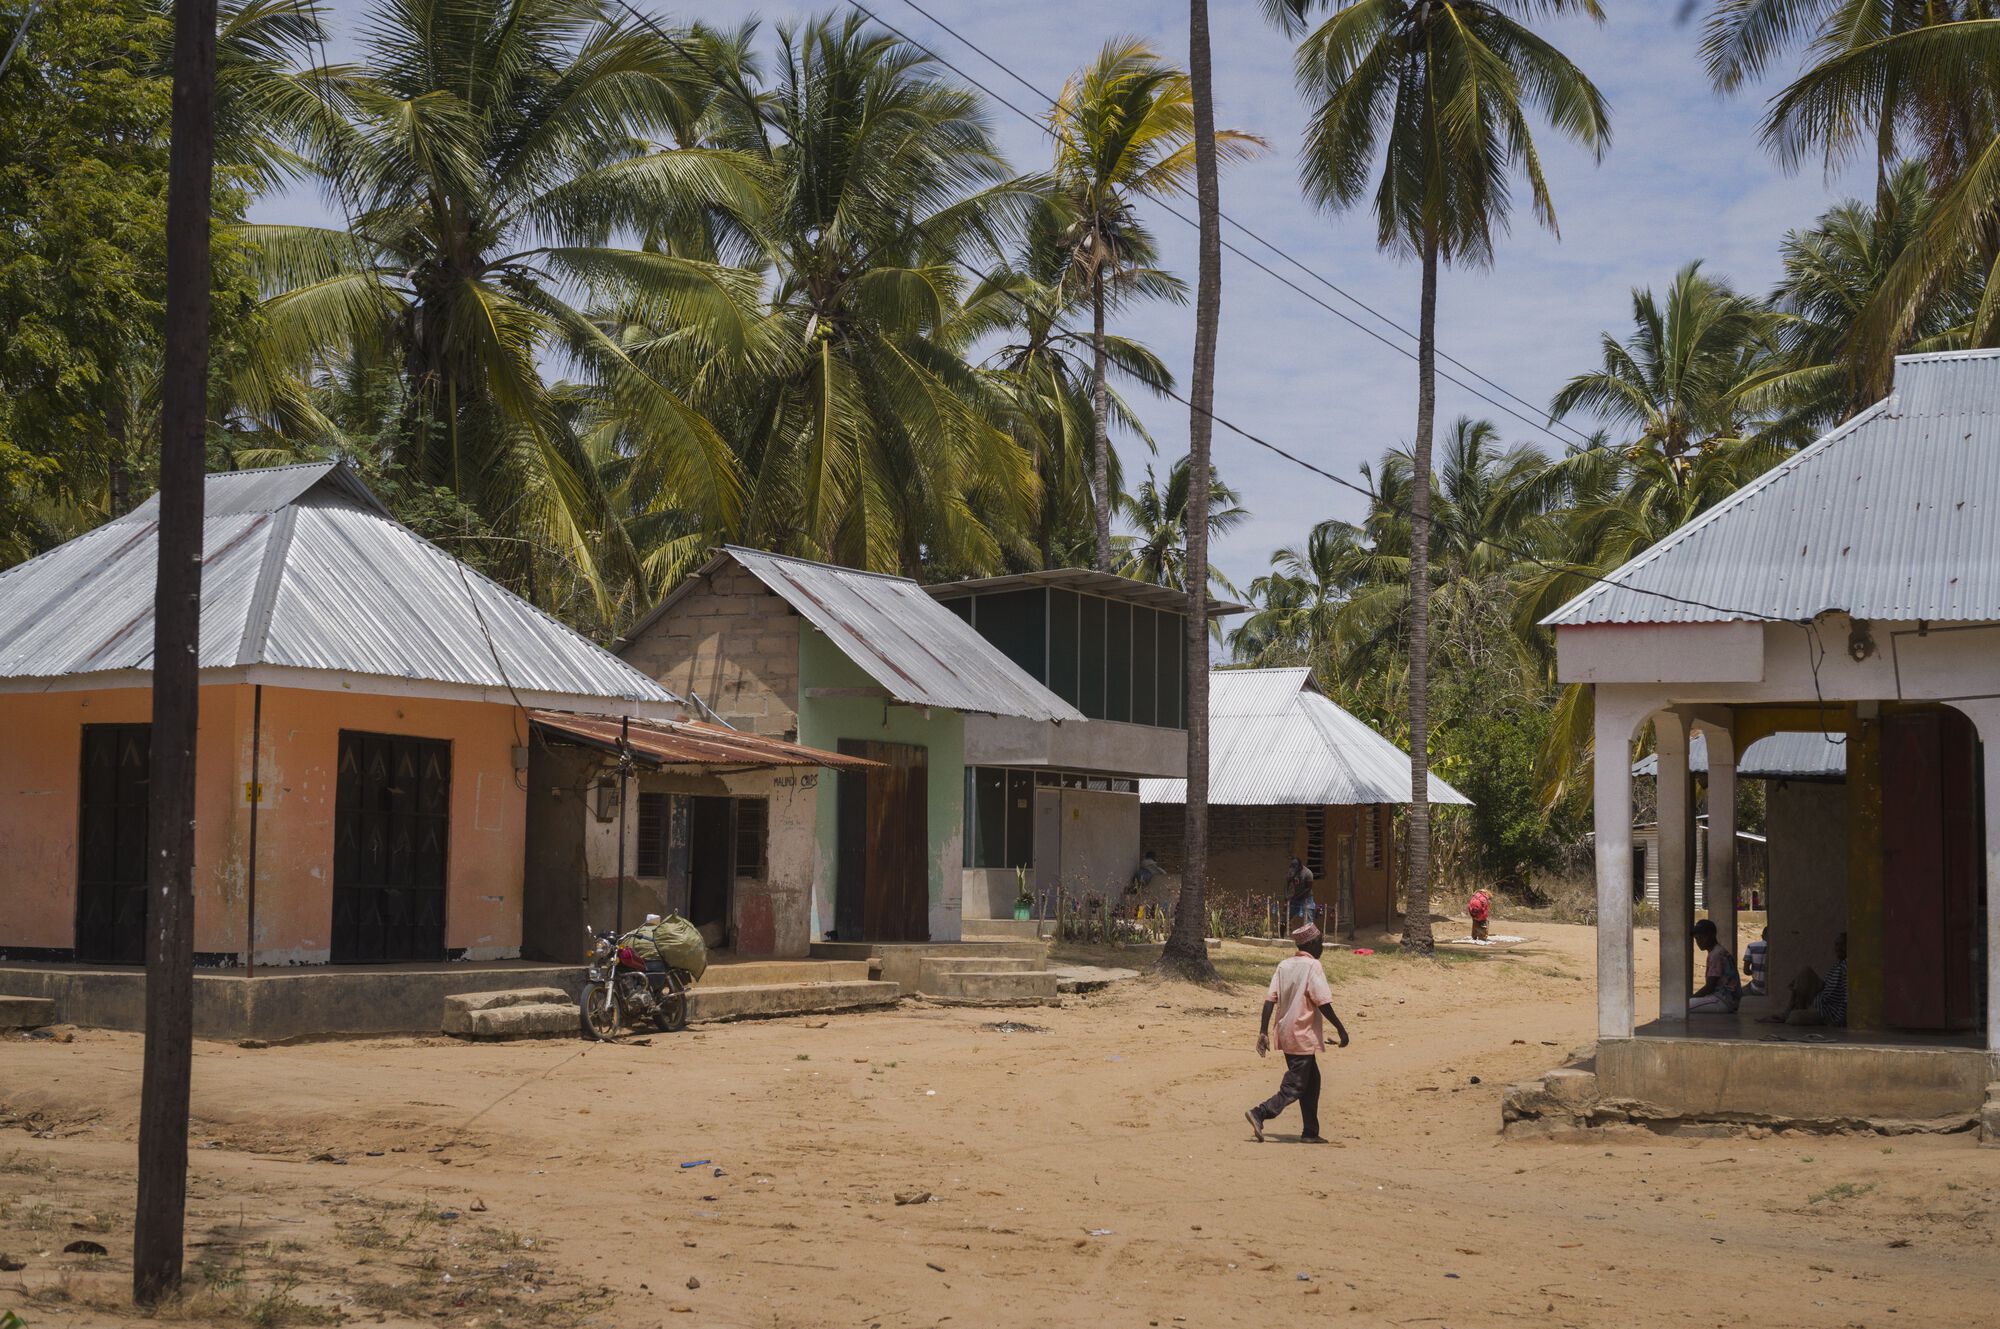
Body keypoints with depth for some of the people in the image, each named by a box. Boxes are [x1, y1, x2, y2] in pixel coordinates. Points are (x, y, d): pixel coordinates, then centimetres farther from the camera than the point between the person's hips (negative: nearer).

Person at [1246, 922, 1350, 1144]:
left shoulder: (1284, 965, 8)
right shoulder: (1313, 966, -12)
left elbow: (1270, 999, 2)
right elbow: (1323, 1003, -16)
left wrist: (1263, 1032, 2)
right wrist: (1341, 1028, -8)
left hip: (1286, 1035, 8)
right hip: (1304, 1037, -8)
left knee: (1311, 1082, 18)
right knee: (1294, 1089, -4)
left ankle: (1311, 1133, 21)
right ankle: (1260, 1114, -20)